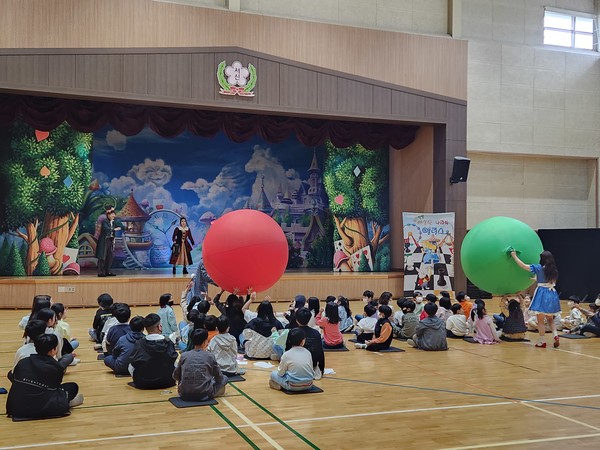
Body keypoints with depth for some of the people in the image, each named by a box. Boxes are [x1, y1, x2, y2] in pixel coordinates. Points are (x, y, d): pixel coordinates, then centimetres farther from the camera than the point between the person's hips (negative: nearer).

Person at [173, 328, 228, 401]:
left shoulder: (184, 356, 2)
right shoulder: (210, 356, -3)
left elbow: (175, 376, 12)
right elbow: (219, 378, 7)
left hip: (185, 395, 2)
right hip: (204, 395, -2)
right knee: (224, 379, 20)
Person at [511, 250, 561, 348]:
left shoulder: (539, 268, -9)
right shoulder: (553, 270, 7)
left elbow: (523, 265, -8)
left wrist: (514, 256, 4)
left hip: (542, 294, -6)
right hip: (552, 294, 6)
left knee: (540, 320, 2)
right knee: (550, 319, 19)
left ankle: (542, 341, 5)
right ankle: (555, 335, 0)